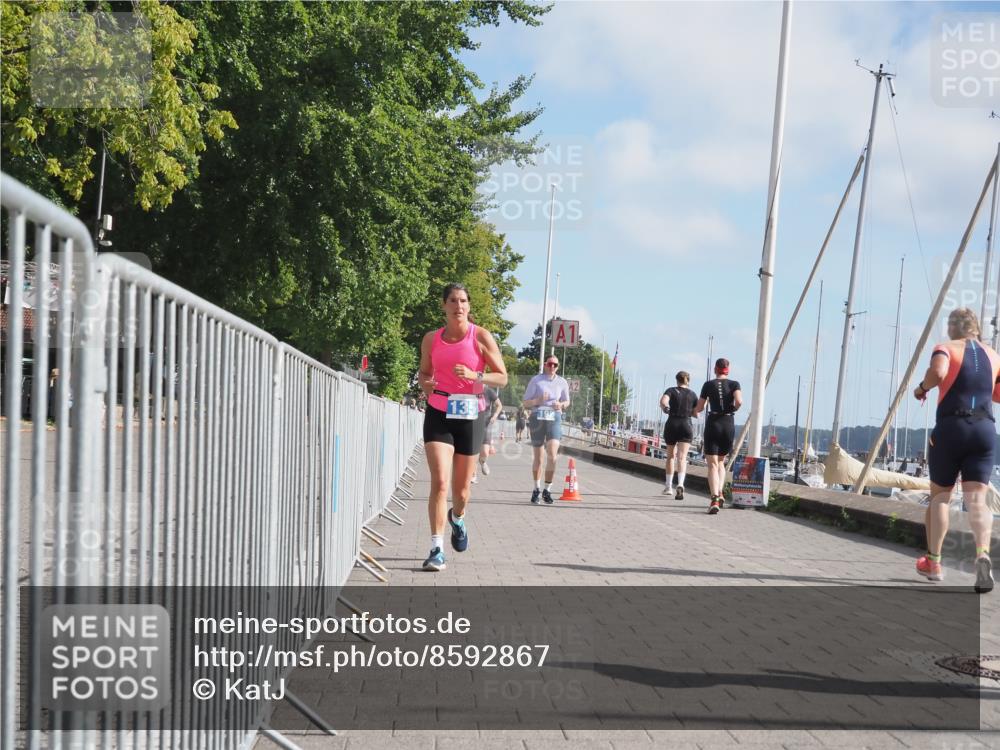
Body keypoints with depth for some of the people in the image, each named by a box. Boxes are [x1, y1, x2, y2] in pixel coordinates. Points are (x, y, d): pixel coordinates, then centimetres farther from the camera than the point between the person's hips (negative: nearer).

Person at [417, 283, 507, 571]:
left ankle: (457, 518, 46)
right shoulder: (431, 339, 4)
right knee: (439, 481, -16)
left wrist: (475, 376, -20)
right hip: (438, 414, 1)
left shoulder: (481, 337, -3)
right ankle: (437, 549, -13)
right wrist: (425, 383, -5)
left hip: (470, 416, 0)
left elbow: (502, 377, -2)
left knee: (461, 489, 11)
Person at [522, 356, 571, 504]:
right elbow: (525, 403, 2)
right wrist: (537, 400, -17)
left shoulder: (562, 382, 8)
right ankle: (537, 489, 25)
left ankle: (547, 490, -3)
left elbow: (567, 401, 21)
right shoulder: (536, 380, 1)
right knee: (538, 457, 7)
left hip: (554, 419, 1)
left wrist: (561, 405, -2)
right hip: (537, 418, -1)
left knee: (552, 455, -16)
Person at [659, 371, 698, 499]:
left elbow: (663, 401, -18)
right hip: (686, 425, 0)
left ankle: (668, 486, 22)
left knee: (671, 456, 17)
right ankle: (680, 484, -32)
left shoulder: (671, 391, 1)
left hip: (672, 425, 0)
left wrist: (665, 408, 2)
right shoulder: (692, 394, 8)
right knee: (682, 457, -10)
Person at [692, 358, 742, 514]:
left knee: (712, 464, -4)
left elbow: (699, 408, 8)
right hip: (729, 425, 2)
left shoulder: (708, 385, 3)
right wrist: (733, 409, 7)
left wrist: (694, 412, 30)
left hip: (712, 424, -2)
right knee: (721, 461, 22)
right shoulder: (734, 384, 3)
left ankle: (714, 499, -21)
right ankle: (720, 493, 8)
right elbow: (739, 401, -15)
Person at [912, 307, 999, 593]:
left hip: (951, 427, -3)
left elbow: (937, 372, -22)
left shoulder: (946, 349, 0)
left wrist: (922, 388, -4)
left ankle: (933, 562, 16)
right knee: (976, 499, -4)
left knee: (939, 495, 12)